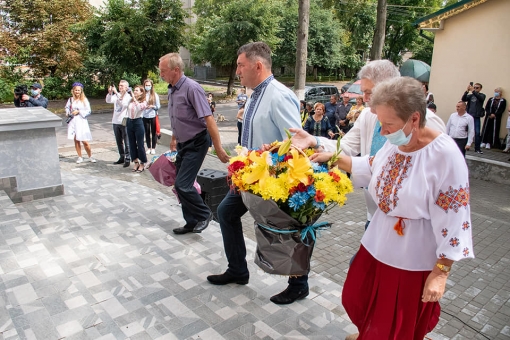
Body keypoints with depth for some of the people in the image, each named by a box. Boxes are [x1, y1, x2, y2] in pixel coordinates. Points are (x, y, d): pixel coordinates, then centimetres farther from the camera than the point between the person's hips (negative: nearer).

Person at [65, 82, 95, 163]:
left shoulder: (84, 100, -1)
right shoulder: (70, 100, 6)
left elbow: (88, 111, -3)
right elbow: (67, 108, 19)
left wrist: (79, 112, -12)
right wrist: (68, 113, -1)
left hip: (82, 121, -3)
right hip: (73, 121, 3)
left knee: (85, 141, -6)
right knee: (76, 140, 6)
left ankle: (90, 157, 10)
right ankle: (80, 157, 17)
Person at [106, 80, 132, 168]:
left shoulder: (128, 96, -4)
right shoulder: (116, 95, 10)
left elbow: (124, 103, -22)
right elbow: (108, 101, -5)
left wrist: (116, 93, -26)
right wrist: (110, 93, -22)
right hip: (115, 121, 6)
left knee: (126, 142, -1)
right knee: (119, 142, 14)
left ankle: (127, 159, 5)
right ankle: (122, 157, 25)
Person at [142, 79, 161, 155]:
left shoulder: (155, 95, -2)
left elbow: (158, 106, -1)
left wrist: (152, 106, -18)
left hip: (153, 116, -1)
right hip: (145, 116, 1)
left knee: (153, 132, 5)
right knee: (147, 132, 9)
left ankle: (153, 148, 17)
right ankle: (148, 148, 21)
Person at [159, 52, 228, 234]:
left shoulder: (191, 88, -19)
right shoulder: (171, 90, 7)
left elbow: (208, 119, -23)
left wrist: (218, 148, -25)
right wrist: (174, 139, 30)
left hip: (196, 143, -9)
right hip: (182, 144, 9)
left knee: (182, 185, -12)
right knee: (181, 185, 11)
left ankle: (204, 214, 10)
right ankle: (192, 222, 24)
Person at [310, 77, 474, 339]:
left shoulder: (445, 155, -25)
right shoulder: (395, 143, -5)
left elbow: (453, 221, -21)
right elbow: (371, 168, 15)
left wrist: (440, 272, -17)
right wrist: (332, 158, 9)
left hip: (412, 258, -7)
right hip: (379, 244, 7)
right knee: (358, 299, 26)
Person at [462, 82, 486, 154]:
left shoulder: (482, 95, 5)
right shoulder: (470, 95, 9)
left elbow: (480, 98, -18)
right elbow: (463, 99, -9)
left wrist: (473, 91, -29)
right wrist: (467, 91, -23)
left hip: (476, 117, -2)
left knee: (477, 132, -4)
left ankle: (477, 148, 3)